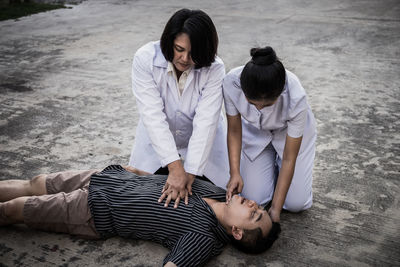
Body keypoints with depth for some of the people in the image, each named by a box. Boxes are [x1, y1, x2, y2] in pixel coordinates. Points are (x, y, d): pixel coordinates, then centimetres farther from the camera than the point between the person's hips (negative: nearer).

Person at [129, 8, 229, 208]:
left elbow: (205, 123, -31)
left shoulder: (214, 69, -26)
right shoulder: (145, 59, -26)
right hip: (158, 142, 1)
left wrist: (190, 173, -39)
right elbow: (153, 115, -31)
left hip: (202, 144, 0)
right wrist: (175, 167, -39)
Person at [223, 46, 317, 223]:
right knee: (254, 199, -8)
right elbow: (234, 131, -16)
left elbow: (289, 159, -28)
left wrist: (276, 208, -27)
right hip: (255, 132, 2)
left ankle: (276, 164, 20)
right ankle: (270, 165, 22)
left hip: (290, 131, -1)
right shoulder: (231, 83, -35)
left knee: (296, 203, -8)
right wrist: (235, 173, -27)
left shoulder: (296, 98, -39)